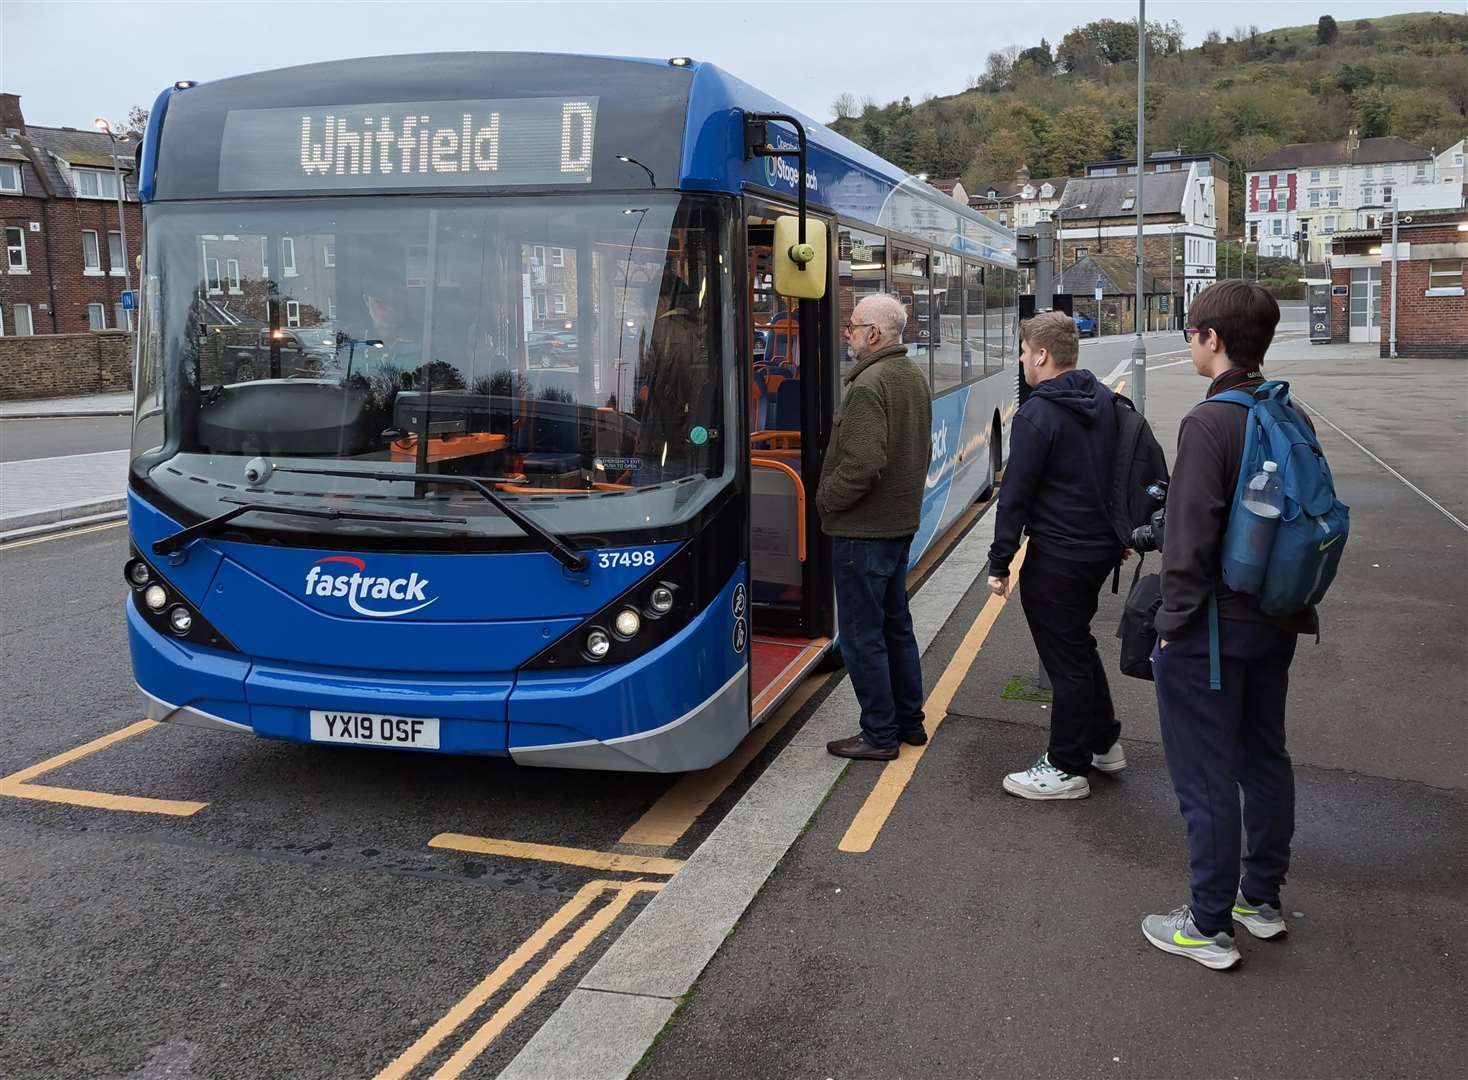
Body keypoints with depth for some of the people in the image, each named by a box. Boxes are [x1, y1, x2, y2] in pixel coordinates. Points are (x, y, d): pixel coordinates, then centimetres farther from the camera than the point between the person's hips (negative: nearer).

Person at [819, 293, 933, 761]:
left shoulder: (869, 385, -21)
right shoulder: (916, 376, 9)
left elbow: (862, 463, -27)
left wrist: (826, 499, -12)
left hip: (862, 529, -10)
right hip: (902, 521, 10)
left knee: (862, 635, 1)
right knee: (896, 624, 19)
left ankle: (879, 735, 9)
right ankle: (910, 722, 28)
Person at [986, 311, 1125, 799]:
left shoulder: (1037, 415, -19)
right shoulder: (1104, 401, 6)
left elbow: (1016, 495, -18)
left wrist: (999, 563, -12)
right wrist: (1117, 533, 23)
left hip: (1057, 557, -8)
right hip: (1102, 545, 9)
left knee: (1066, 658, 1)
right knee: (1079, 644, 24)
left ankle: (1067, 768, 13)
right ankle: (1104, 743, 35)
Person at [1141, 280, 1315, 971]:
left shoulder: (1208, 423, -20)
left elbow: (1191, 535, -22)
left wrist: (1174, 622, -12)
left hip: (1211, 629, -8)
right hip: (1276, 622, 8)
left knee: (1206, 778, 2)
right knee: (1264, 758, 20)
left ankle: (1210, 927, 13)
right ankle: (1262, 899, 34)